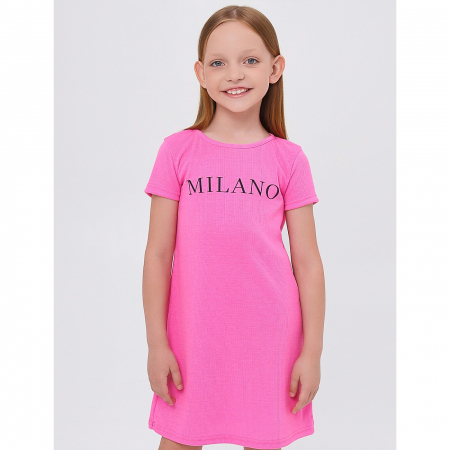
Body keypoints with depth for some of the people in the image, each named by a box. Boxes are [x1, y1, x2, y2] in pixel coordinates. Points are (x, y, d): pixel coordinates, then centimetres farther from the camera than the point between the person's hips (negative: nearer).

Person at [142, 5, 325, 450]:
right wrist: (156, 343, -1)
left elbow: (307, 261, 1)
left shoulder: (289, 158, 0)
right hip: (193, 334, 0)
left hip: (269, 334, 0)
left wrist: (312, 350, 0)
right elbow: (158, 254, -1)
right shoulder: (178, 151, -2)